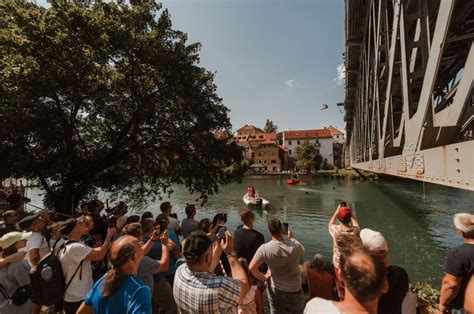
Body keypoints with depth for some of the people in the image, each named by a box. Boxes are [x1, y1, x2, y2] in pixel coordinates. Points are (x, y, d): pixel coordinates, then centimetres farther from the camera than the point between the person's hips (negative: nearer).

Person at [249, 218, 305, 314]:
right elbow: (303, 252, 2)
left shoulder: (264, 248, -24)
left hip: (276, 292, 0)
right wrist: (292, 237, 12)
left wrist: (264, 278, -7)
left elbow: (251, 268, -24)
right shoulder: (295, 245, -22)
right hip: (295, 292, 1)